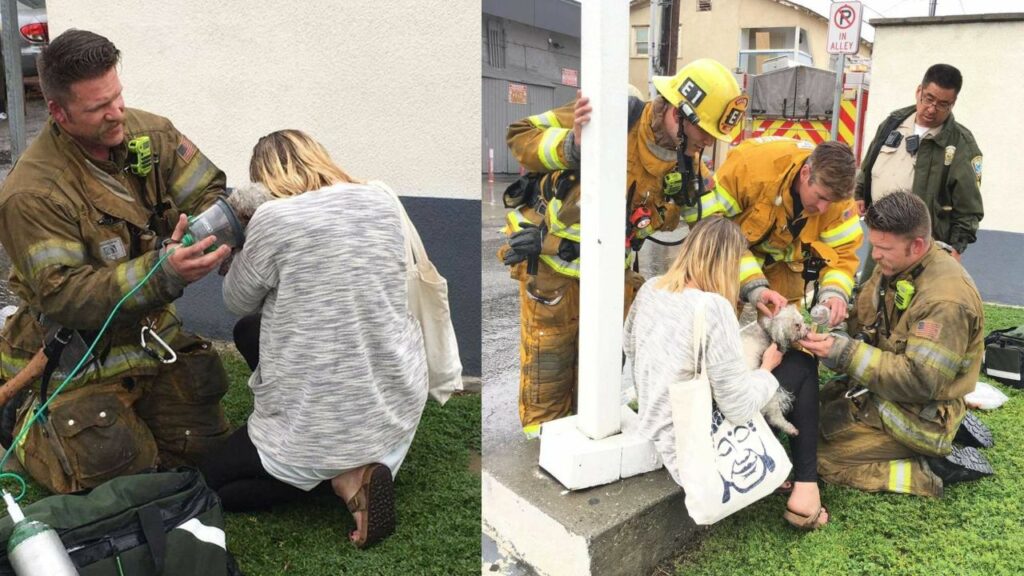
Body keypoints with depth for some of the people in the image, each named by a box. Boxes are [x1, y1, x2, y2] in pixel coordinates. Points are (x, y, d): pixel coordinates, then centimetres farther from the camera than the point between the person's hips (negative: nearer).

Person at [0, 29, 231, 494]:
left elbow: (209, 194, -4)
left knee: (204, 449, 7)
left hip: (161, 335, 5)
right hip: (84, 354, -5)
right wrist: (163, 272, -40)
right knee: (115, 468, -2)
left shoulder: (151, 134, -7)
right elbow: (64, 295, -26)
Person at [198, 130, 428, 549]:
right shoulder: (384, 201, -1)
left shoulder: (273, 219, -16)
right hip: (399, 403, 5)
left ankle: (343, 474, -2)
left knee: (207, 483, 20)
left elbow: (237, 303, 0)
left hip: (320, 423, -5)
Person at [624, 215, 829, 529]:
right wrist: (767, 368, -3)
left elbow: (629, 346, 16)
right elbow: (740, 411, -22)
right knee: (801, 365, 8)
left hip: (659, 436, 7)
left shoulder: (650, 289, -3)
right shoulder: (712, 308, -26)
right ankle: (805, 486, 15)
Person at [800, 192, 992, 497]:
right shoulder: (894, 264, -2)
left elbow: (920, 381, -30)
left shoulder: (946, 299, -28)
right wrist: (829, 330, -13)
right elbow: (862, 320, 8)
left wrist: (845, 354, -31)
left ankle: (936, 467, -1)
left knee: (820, 456, -11)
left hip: (917, 414, -9)